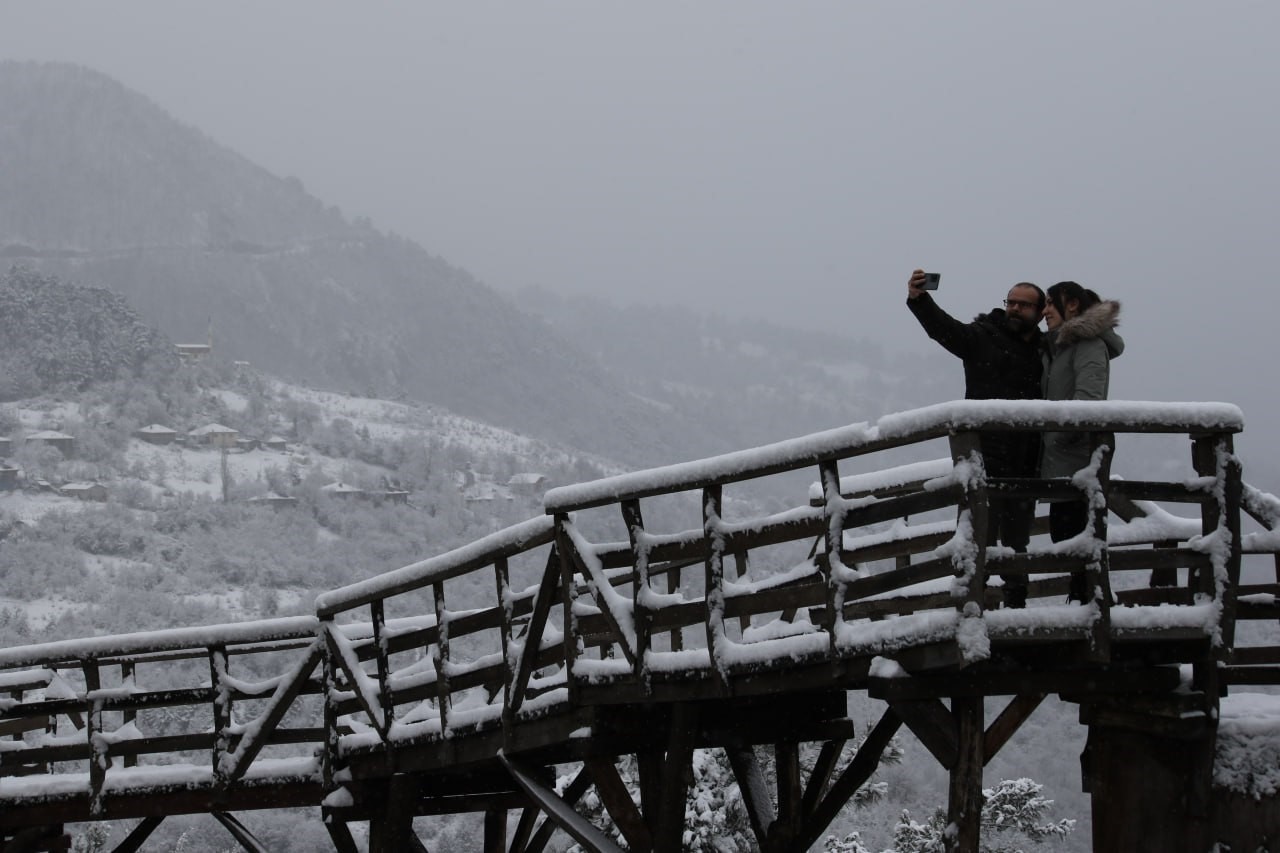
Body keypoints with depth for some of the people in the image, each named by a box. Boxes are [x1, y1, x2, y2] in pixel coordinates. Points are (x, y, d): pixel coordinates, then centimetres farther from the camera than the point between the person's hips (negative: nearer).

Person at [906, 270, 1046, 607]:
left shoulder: (1045, 351, 10)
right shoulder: (982, 338, -1)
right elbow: (942, 327, -17)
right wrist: (918, 299, -34)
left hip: (1024, 466, 4)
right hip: (986, 463, -4)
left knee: (1017, 542, 16)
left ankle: (1016, 603, 28)